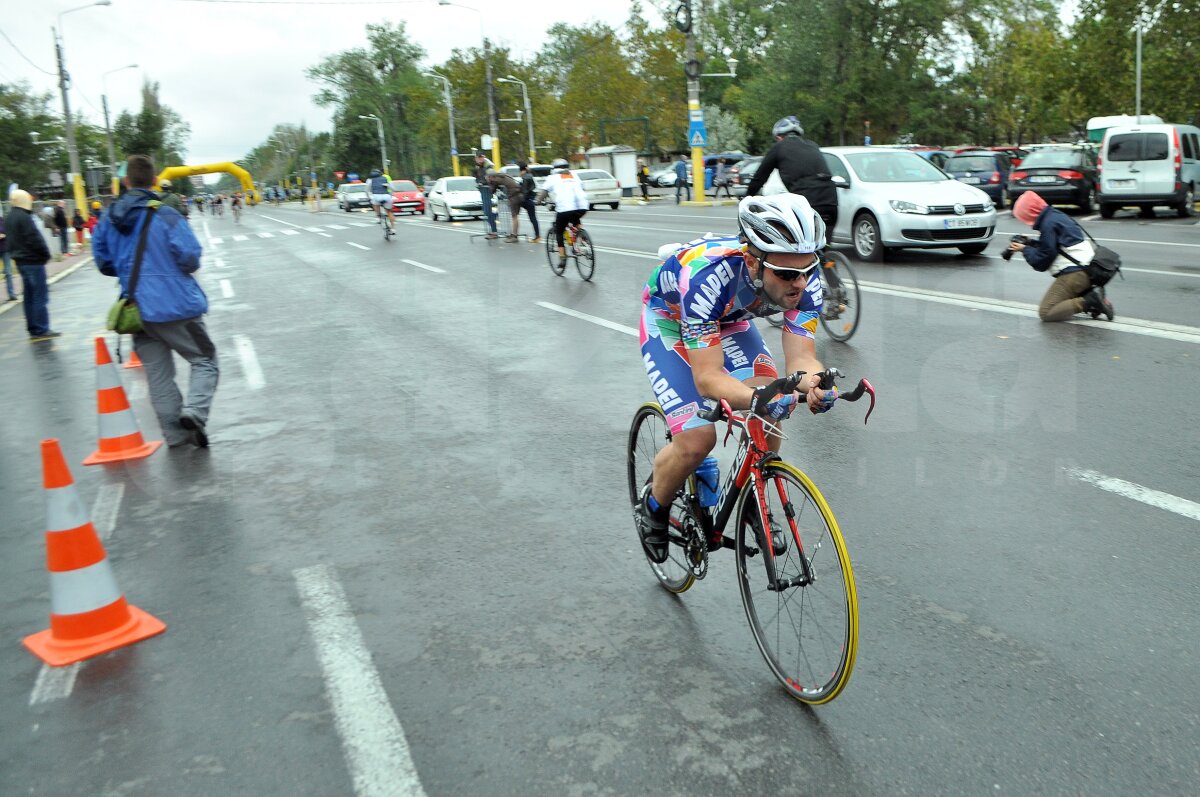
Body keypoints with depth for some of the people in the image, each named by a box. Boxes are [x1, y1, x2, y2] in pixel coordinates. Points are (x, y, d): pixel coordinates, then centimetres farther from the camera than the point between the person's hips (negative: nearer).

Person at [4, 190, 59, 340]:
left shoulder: (8, 218, 13)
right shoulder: (24, 217, -17)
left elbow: (8, 239, 17)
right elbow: (35, 239, -20)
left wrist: (16, 253, 17)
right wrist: (46, 254, -9)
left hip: (21, 261, 9)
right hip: (33, 260, -9)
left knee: (29, 296, 12)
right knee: (40, 295, -5)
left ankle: (33, 330, 16)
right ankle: (41, 330, -5)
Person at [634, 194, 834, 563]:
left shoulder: (803, 276, -28)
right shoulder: (709, 274, -43)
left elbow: (801, 357, -29)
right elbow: (707, 376, -44)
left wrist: (816, 385, -52)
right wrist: (755, 397, -62)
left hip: (730, 319, 5)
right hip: (669, 319, -5)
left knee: (771, 410, -18)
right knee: (696, 439, -19)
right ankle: (653, 508, 12)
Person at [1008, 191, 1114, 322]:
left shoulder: (1048, 224, -15)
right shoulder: (1056, 215, 14)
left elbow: (1041, 262, -13)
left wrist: (1025, 249, 1)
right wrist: (1030, 244, 12)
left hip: (1074, 274, -10)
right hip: (1086, 270, 10)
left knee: (1045, 312, -9)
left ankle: (1089, 301, -16)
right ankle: (1091, 295, 5)